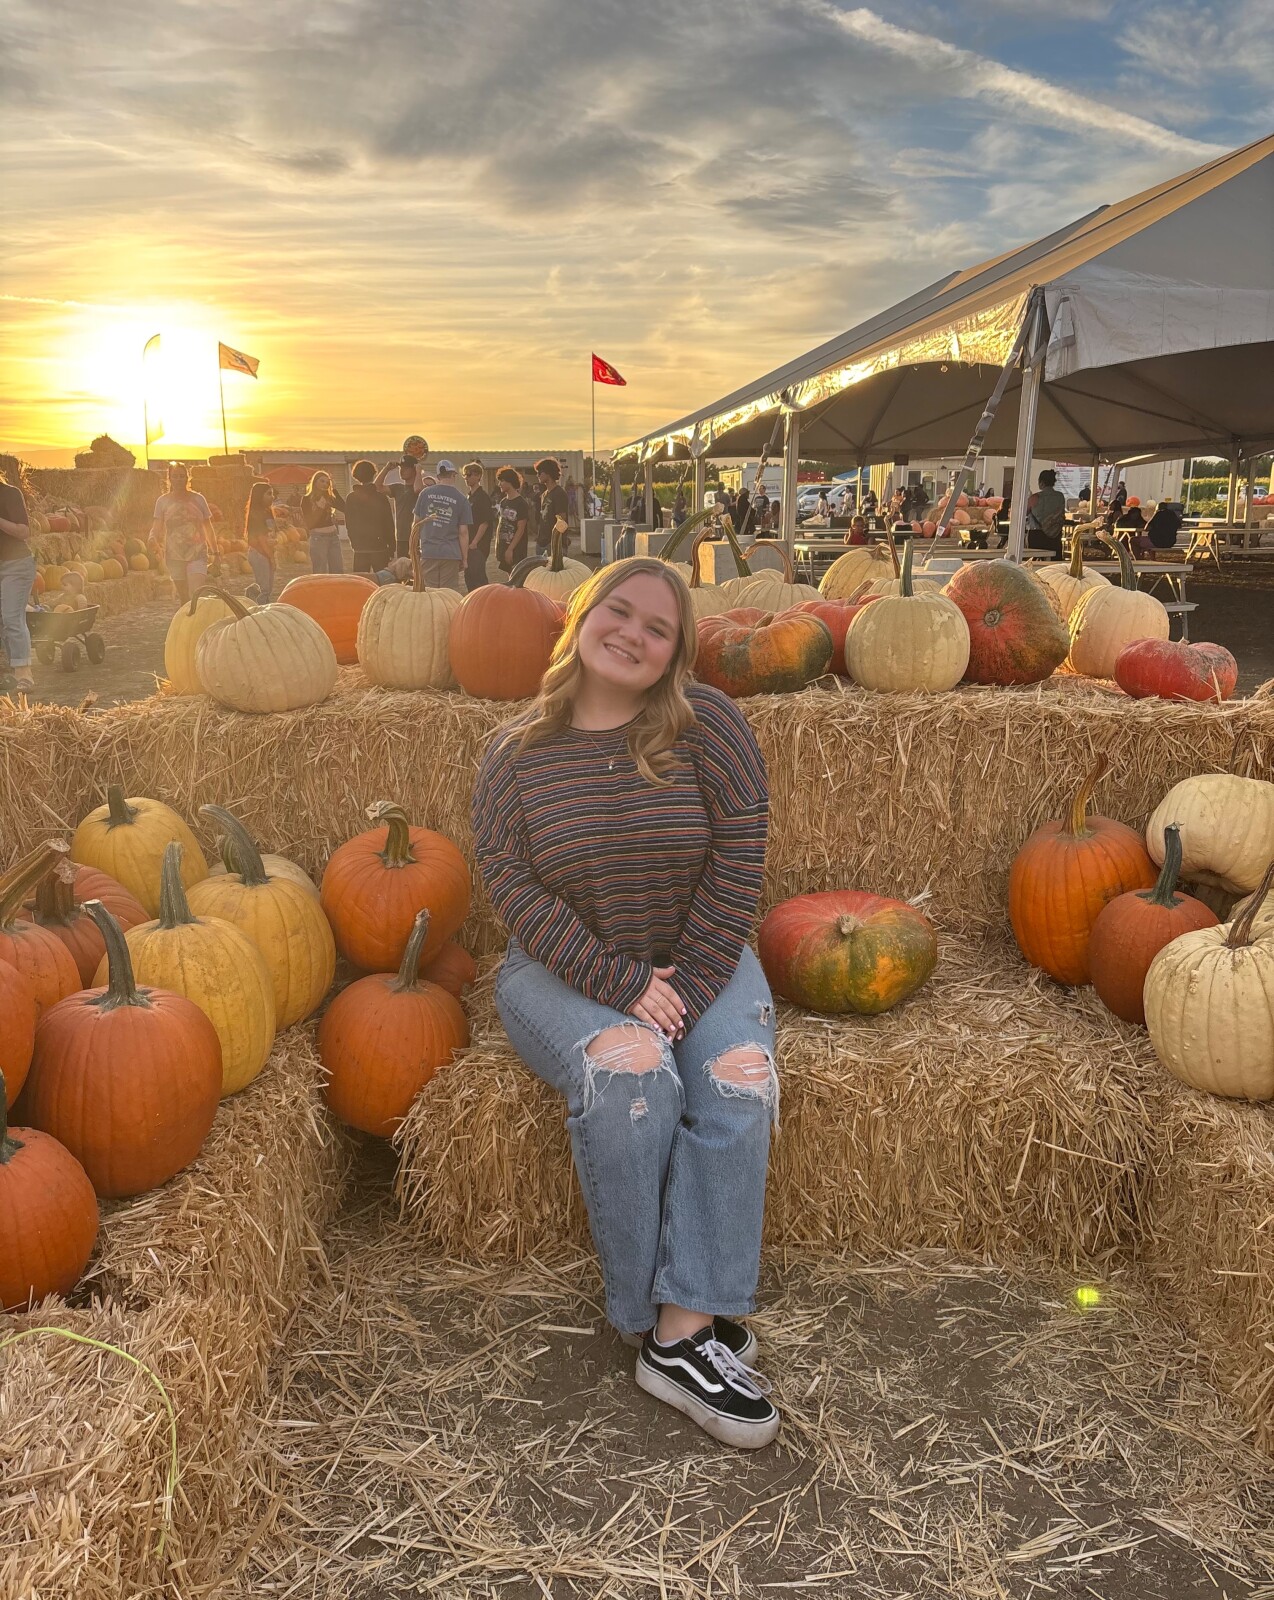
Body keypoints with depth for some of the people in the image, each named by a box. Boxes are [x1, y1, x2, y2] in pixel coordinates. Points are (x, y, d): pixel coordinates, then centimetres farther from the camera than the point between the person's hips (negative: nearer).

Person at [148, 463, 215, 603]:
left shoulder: (197, 499, 5)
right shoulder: (163, 501, 3)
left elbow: (208, 527, 11)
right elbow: (157, 527, -2)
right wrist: (153, 537, -26)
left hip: (197, 554, -1)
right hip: (174, 556, 1)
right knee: (184, 599, 6)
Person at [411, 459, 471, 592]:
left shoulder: (425, 493, 4)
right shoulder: (461, 498, -1)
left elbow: (416, 523, 9)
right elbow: (463, 532, -2)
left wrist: (414, 546, 21)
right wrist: (464, 558, 4)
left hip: (427, 552, 1)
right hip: (451, 554, -1)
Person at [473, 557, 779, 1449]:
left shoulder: (705, 724, -4)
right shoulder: (519, 753, -1)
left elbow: (739, 858, -8)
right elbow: (511, 881, -10)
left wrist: (691, 985, -16)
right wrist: (622, 985, -20)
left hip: (698, 962, 1)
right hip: (567, 969, -1)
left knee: (739, 1078, -27)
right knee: (630, 1071, -30)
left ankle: (685, 1327, -21)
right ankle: (677, 1323, -15)